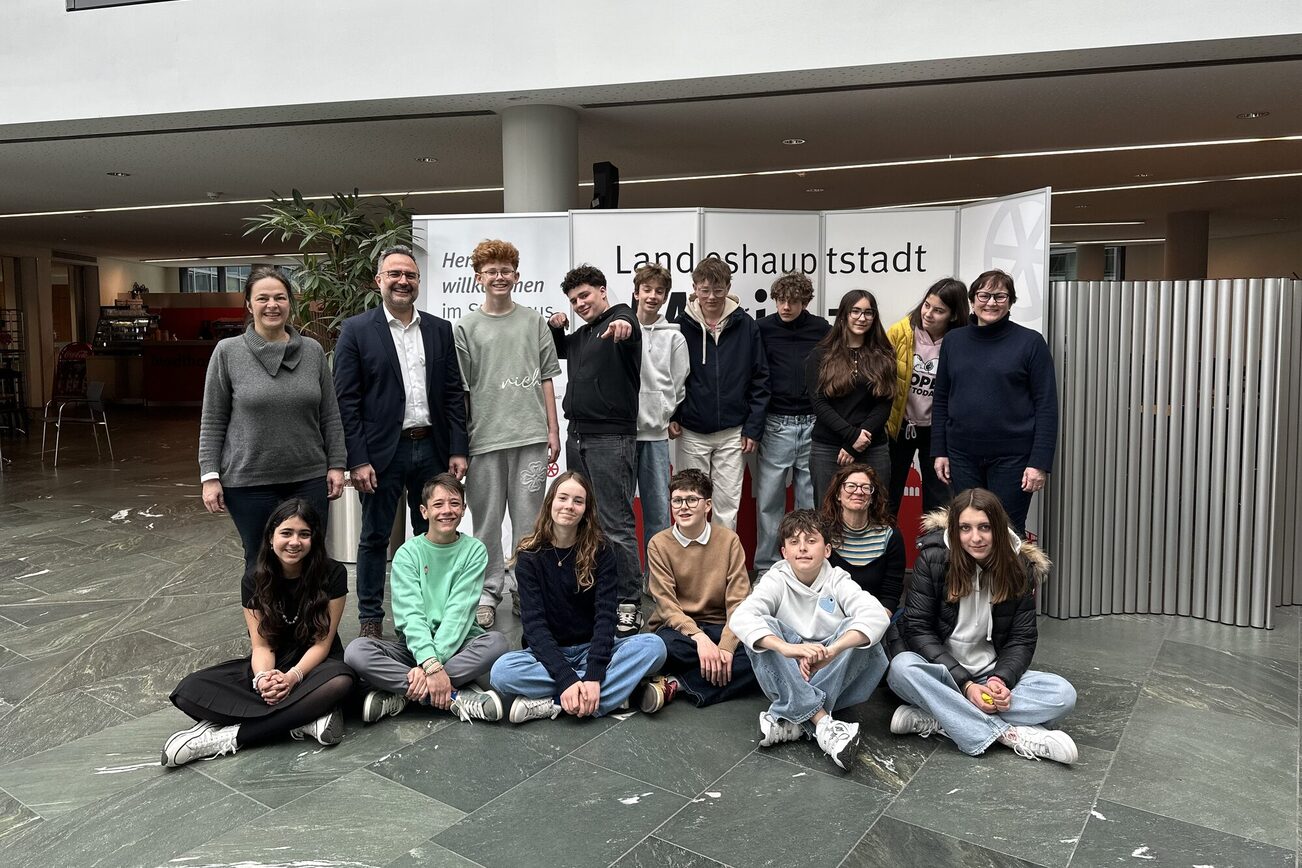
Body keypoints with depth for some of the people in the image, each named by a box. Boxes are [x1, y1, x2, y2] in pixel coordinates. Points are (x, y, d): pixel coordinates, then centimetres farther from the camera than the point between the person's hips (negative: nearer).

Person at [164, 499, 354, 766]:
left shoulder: (332, 574, -13)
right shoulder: (255, 579, -5)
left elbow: (322, 643, -12)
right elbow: (261, 644, -8)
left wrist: (293, 676, -29)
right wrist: (263, 678, -29)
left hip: (314, 664, -3)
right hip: (272, 665, 3)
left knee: (340, 682, -39)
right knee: (190, 691, -22)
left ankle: (226, 737, -29)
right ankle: (306, 719, -29)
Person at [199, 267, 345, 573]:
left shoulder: (313, 351, 3)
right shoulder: (227, 352, -3)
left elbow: (329, 415, 7)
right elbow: (212, 422, 0)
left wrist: (336, 465, 4)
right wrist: (210, 476, -3)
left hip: (309, 478, 2)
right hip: (248, 481, -1)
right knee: (260, 565, 11)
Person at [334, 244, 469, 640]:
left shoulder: (440, 329, 7)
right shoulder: (356, 330, -4)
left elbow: (453, 394, 6)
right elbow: (346, 401, -7)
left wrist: (458, 450, 1)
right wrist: (357, 460, -12)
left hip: (432, 448, 4)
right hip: (381, 451, -3)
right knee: (375, 537, 8)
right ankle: (370, 618, 21)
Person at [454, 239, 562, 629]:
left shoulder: (534, 321, 9)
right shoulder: (466, 327, 5)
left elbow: (546, 379, 10)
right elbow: (459, 388, 4)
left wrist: (552, 431, 6)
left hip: (530, 436, 1)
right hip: (484, 437, -1)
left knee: (529, 517, 4)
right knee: (487, 518, 5)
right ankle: (488, 592, 16)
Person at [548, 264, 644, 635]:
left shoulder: (620, 319, -5)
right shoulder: (582, 334, 19)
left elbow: (627, 332, -30)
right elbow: (558, 352, 37)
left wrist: (623, 325, -55)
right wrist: (556, 328, 15)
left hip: (611, 438, -9)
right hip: (577, 436, 9)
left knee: (616, 523, -9)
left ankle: (629, 604, -4)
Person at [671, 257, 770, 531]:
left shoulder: (746, 325, -1)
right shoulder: (682, 325, -3)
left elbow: (760, 379, 2)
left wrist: (753, 427, -2)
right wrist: (671, 416, -6)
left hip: (733, 433, 0)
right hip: (691, 433, 0)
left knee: (727, 507, 6)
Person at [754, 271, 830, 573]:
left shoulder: (822, 330, 5)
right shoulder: (764, 329, 1)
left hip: (813, 424, 1)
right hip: (776, 425, -1)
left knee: (811, 499, 8)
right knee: (769, 499, 2)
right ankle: (767, 567, 14)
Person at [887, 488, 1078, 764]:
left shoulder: (1020, 567, -3)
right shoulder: (933, 558, -11)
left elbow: (1022, 638, -2)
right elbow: (917, 628, -13)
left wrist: (1001, 680, -22)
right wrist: (965, 685, -22)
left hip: (993, 674, 3)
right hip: (942, 672, -2)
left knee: (1063, 694, -22)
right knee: (902, 667, -34)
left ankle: (937, 718, -29)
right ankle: (1010, 734, -32)